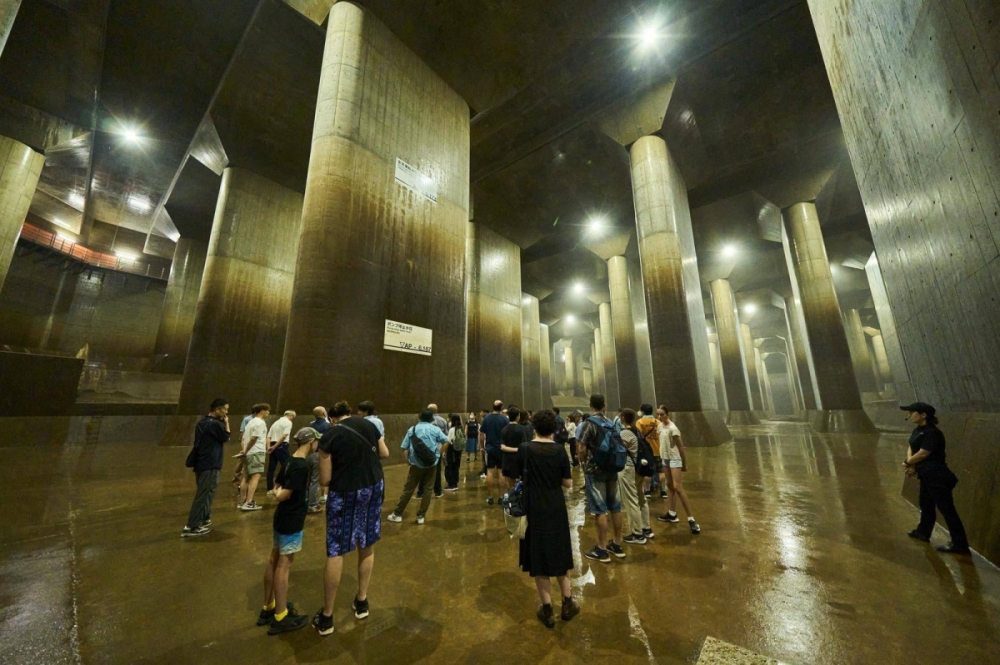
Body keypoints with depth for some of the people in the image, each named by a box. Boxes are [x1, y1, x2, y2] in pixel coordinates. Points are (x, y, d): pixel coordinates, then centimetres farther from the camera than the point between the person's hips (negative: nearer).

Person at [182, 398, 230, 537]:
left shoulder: (202, 423, 10)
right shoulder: (215, 424, -19)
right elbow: (226, 437, -7)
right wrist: (226, 423, -4)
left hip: (201, 463, 10)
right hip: (210, 465, -10)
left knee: (204, 493, 19)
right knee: (203, 494, -4)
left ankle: (204, 520, 30)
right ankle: (191, 527, -1)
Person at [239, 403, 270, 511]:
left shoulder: (251, 422, 20)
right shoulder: (260, 423, -11)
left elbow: (244, 438, 18)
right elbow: (253, 438, -19)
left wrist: (245, 451, 11)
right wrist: (245, 451, -9)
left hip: (248, 453, 10)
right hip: (256, 453, -10)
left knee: (246, 477, 15)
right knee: (255, 477, -10)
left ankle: (242, 502, 21)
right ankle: (249, 503, -15)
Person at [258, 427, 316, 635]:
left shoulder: (289, 461, 3)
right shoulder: (301, 466, -26)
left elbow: (276, 486, 12)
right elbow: (283, 495, -25)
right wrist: (280, 493, -6)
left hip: (282, 518, 9)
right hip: (291, 522, -9)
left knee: (274, 561, 20)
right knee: (284, 565, 4)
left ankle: (268, 608, 36)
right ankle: (281, 618, 18)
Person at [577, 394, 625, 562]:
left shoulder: (588, 423, -12)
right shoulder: (611, 423, 6)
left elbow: (581, 449, -16)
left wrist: (584, 463, 0)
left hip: (595, 470, -6)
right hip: (612, 469, 6)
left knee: (600, 509, 0)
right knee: (615, 507, 14)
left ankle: (602, 549, 9)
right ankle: (617, 544, 26)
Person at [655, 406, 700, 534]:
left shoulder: (672, 428, -22)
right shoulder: (660, 426, 2)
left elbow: (681, 447, -16)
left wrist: (684, 464, -11)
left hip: (675, 459, -8)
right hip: (665, 458, 8)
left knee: (677, 487, -11)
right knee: (670, 485, 16)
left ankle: (691, 519, -4)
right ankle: (672, 514, 28)